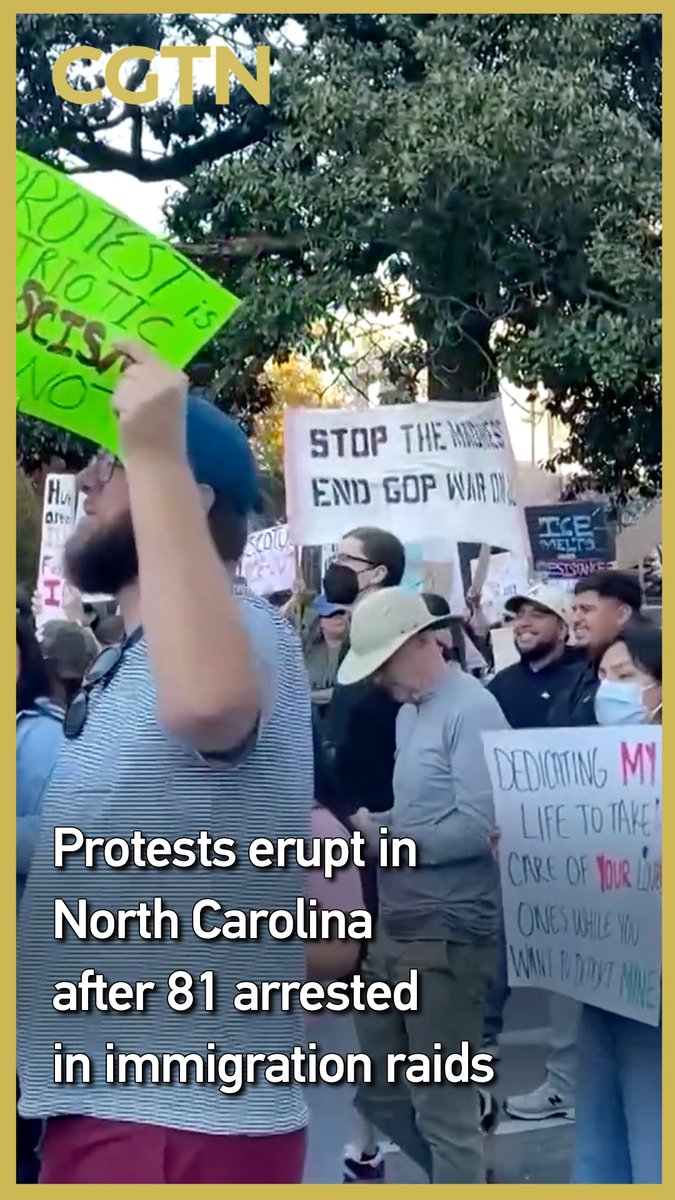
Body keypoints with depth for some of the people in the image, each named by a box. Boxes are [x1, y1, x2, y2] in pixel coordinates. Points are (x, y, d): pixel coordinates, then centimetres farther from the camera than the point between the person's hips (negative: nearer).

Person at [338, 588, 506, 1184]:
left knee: (442, 1103, 3)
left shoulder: (472, 710, -14)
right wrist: (373, 827, 0)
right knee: (377, 1088, 18)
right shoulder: (409, 711, 13)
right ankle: (463, 1171, 35)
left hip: (448, 933, -9)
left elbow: (479, 827, -23)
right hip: (395, 925, 9)